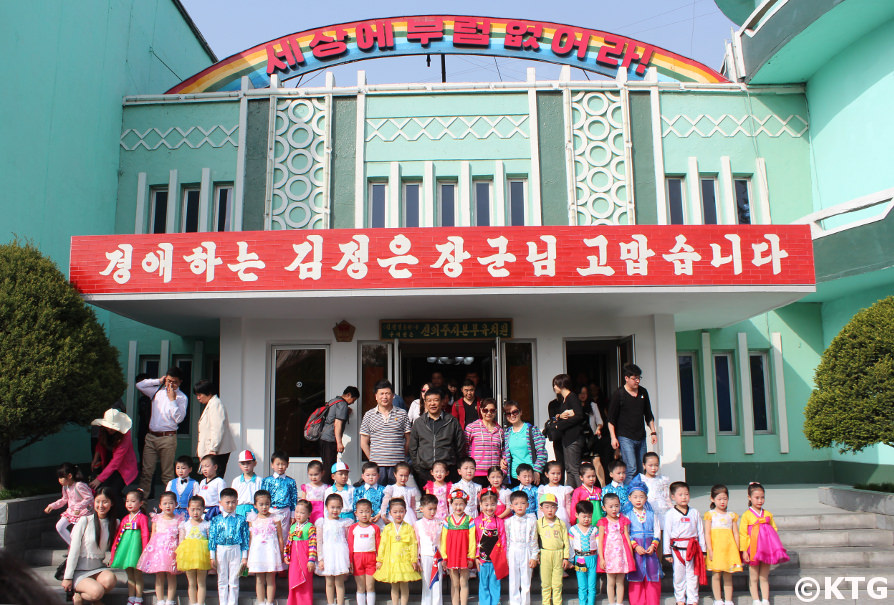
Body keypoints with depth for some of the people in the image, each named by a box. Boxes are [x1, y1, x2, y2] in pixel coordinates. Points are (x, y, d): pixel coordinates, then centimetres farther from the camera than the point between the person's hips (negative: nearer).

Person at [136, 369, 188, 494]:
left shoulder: (182, 397, -1)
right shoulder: (158, 391, 13)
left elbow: (179, 418, -11)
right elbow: (139, 385, 15)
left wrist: (172, 399, -14)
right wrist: (158, 381, 7)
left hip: (168, 437, -4)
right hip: (151, 436, 4)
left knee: (167, 474, 0)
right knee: (146, 471, 2)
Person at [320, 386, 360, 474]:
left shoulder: (333, 401, 20)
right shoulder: (343, 404, -10)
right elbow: (337, 424, -18)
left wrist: (346, 413, 21)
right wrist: (339, 443, -21)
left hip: (323, 438, 10)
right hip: (330, 440, -10)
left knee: (325, 467, 12)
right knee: (330, 468, -10)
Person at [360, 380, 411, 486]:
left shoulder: (402, 414, 7)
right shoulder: (369, 415, 7)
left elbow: (408, 440, 9)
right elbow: (364, 443, 9)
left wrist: (402, 457, 3)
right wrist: (372, 459, 3)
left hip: (397, 465, 0)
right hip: (377, 465, 0)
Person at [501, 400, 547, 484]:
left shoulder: (532, 429, -1)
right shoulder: (506, 433, 12)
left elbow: (542, 453, -5)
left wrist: (537, 471, -12)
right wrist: (502, 460, 2)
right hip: (513, 476, 3)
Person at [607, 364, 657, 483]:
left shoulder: (643, 392, 10)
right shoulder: (618, 394, -7)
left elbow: (648, 415, 20)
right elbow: (611, 418, -4)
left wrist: (653, 432, 15)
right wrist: (613, 437, -10)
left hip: (641, 437, 6)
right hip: (625, 437, -6)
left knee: (640, 470, 8)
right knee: (631, 469, -14)